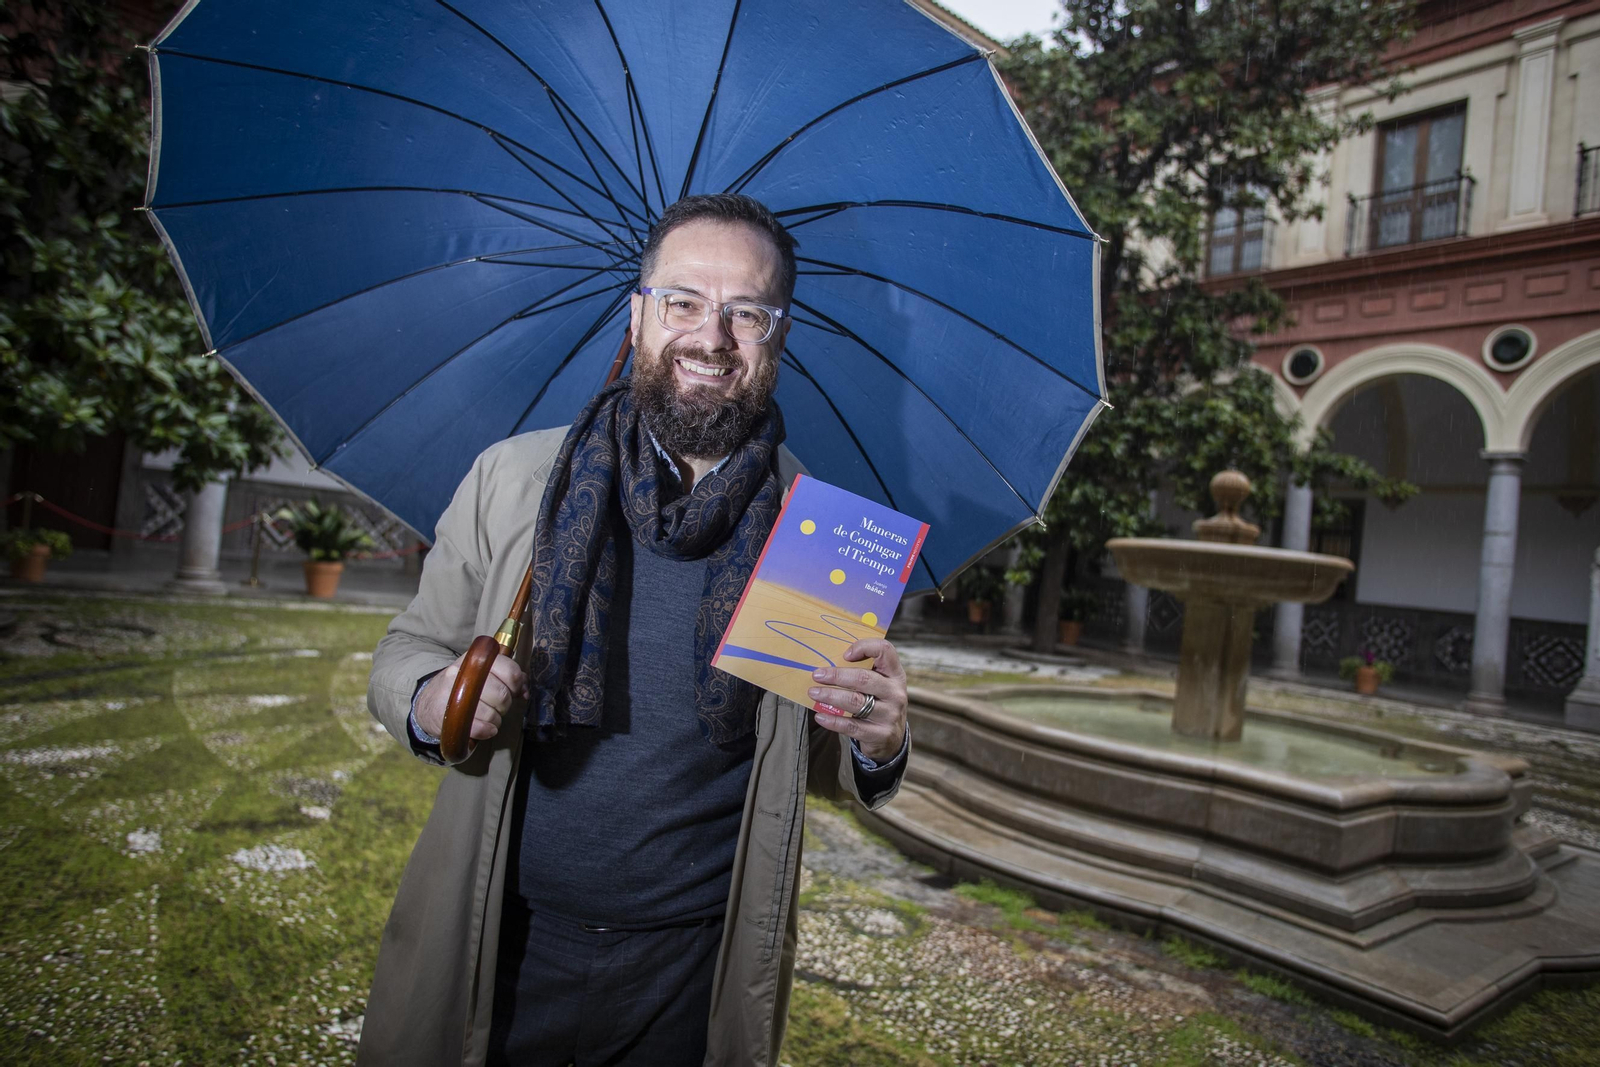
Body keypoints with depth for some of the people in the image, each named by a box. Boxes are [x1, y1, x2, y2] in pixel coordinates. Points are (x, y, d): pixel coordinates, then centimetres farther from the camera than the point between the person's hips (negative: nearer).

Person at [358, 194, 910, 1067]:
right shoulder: (509, 478, -4)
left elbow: (823, 765, 4)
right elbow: (408, 649, 5)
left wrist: (877, 747, -18)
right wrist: (430, 705, -17)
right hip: (495, 948, 1)